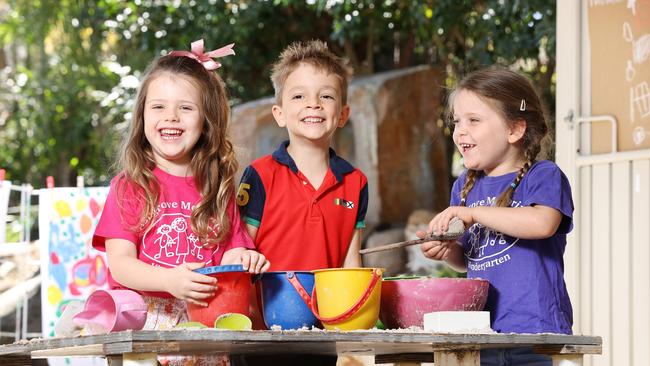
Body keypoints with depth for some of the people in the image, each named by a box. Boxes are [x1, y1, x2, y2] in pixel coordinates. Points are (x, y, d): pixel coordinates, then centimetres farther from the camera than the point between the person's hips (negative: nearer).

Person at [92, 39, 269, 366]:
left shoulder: (218, 190, 16)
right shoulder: (129, 186, 5)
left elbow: (226, 256, 14)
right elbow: (120, 264, -5)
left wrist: (241, 260, -11)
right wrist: (169, 280, -23)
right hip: (141, 315, -3)